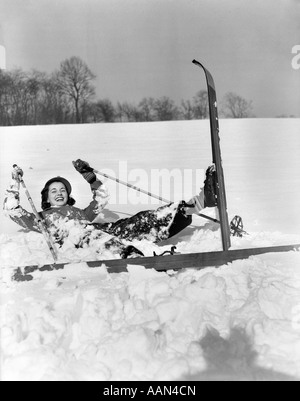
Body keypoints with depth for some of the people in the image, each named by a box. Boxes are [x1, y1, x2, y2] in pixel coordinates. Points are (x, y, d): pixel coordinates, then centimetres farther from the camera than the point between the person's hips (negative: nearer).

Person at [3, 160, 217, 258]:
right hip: (79, 240, -3)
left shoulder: (80, 212, 40)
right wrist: (16, 182, 23)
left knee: (143, 221, -20)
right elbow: (11, 208, 23)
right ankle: (136, 257, -69)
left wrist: (89, 176, 37)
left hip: (108, 230, 4)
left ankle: (200, 200, -37)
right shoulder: (42, 218, 30)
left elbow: (102, 198, 43)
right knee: (93, 235, -41)